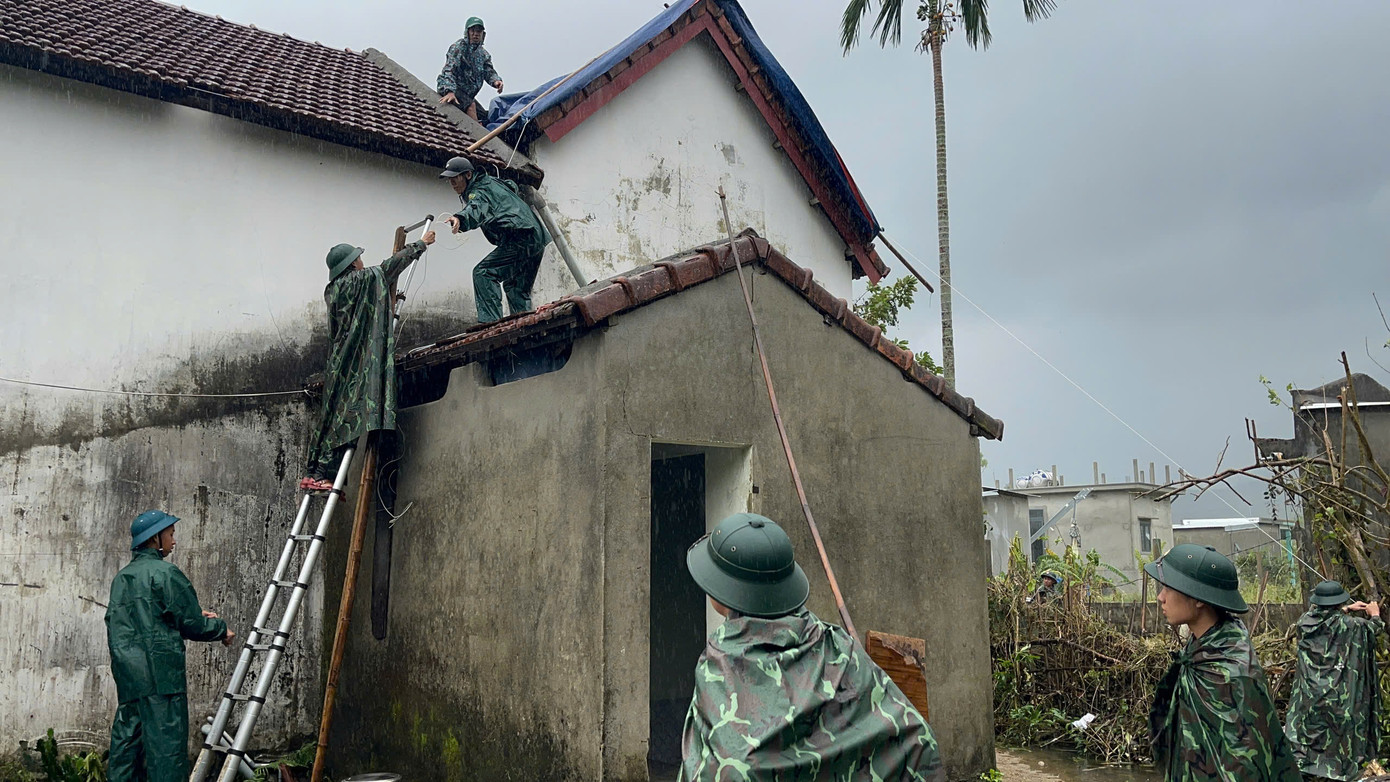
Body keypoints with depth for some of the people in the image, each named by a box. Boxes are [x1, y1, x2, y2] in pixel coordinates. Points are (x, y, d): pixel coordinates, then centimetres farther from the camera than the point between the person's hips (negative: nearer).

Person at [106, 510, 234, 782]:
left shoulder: (121, 577, 17)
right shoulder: (166, 573, -10)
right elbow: (191, 624, -9)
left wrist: (195, 616, 20)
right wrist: (221, 630, 8)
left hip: (126, 673, 8)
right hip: (160, 671, -8)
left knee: (126, 737, 13)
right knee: (167, 740, -6)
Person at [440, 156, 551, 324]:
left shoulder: (480, 190, -5)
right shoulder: (490, 181, 24)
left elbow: (477, 209, -31)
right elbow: (513, 186, 46)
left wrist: (460, 219, -51)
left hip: (520, 237, -11)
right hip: (537, 240, 11)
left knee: (483, 272, -17)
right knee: (517, 288, 20)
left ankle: (490, 322, -25)